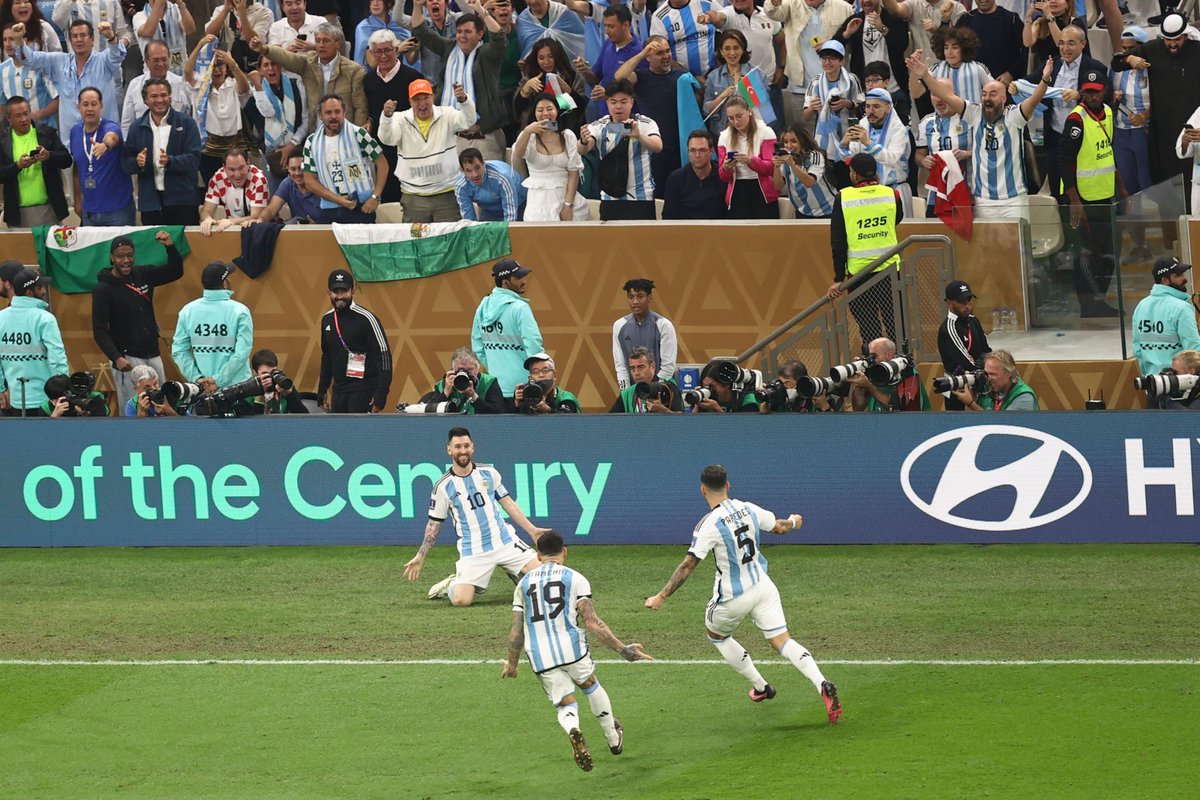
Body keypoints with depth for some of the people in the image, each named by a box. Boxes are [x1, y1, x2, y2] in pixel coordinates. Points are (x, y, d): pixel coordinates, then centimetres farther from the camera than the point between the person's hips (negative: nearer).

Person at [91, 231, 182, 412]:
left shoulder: (142, 275, 7)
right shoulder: (103, 289, -8)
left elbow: (176, 271, 12)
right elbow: (99, 331, -12)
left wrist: (170, 246, -7)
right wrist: (116, 358, -26)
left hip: (153, 356, 6)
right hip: (128, 359, -6)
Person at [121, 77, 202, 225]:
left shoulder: (186, 123, 2)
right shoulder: (136, 128, 10)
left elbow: (194, 159, -7)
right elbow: (126, 164, 8)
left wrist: (170, 161, -24)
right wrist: (137, 162, -15)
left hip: (182, 201, -2)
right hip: (150, 202, 2)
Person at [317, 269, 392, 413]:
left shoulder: (366, 318, -13)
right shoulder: (327, 320, 10)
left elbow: (384, 356, -14)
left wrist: (380, 396, -20)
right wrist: (322, 391, 21)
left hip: (363, 392, -8)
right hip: (339, 392, 8)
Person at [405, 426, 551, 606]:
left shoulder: (489, 473, 5)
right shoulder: (443, 486, -3)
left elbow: (508, 503, 13)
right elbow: (434, 524, 4)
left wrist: (532, 530, 9)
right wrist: (420, 557, 0)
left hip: (504, 542, 3)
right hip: (473, 553, -3)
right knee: (461, 600, -21)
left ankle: (514, 573, 22)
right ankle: (452, 584, 15)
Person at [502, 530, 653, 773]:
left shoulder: (524, 583, 11)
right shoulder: (575, 579, 2)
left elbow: (516, 633, 10)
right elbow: (592, 622, -7)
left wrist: (512, 664, 24)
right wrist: (622, 649, -4)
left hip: (540, 657, 1)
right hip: (571, 647, -1)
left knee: (565, 704, 10)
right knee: (591, 687, 26)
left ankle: (573, 731, -25)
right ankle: (613, 739, 41)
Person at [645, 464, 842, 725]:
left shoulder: (709, 524, -19)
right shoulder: (749, 509, -2)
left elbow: (688, 565, -21)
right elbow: (779, 527, 16)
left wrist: (661, 597, -16)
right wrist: (794, 522, 40)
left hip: (733, 598, -5)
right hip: (762, 586, 5)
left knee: (716, 635, 25)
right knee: (782, 641, 2)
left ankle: (760, 686, 28)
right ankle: (823, 685, -20)